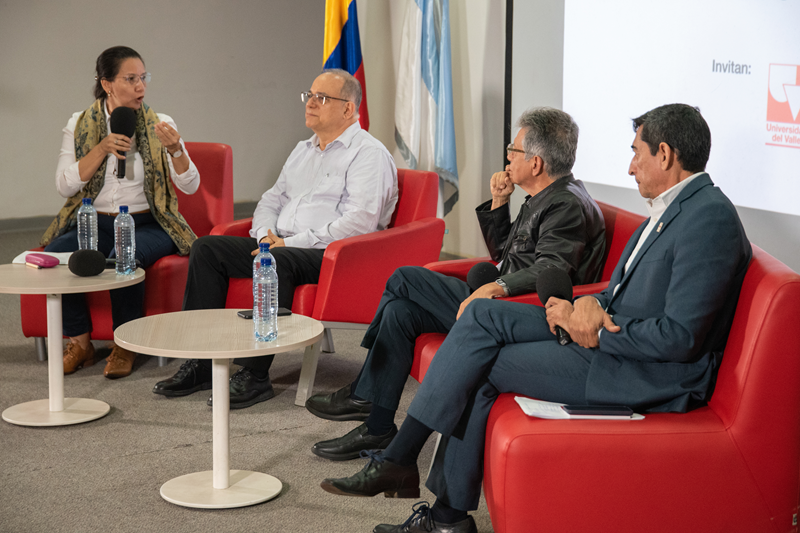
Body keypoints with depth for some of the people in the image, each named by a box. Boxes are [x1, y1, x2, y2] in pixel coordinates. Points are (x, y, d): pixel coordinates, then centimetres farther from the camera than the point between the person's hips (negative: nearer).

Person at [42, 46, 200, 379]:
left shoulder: (159, 125, 2)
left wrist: (175, 149, -23)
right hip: (96, 223, 2)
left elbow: (190, 186, -4)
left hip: (147, 224, -2)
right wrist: (102, 149, -14)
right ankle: (79, 342, -8)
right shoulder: (80, 125, 4)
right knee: (54, 255, -27)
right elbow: (64, 186, -5)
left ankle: (125, 346, -14)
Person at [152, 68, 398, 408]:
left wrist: (292, 243, -18)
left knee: (276, 262, -38)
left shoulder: (369, 154, -4)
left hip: (332, 254, -8)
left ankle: (254, 376, -33)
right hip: (282, 246, 9)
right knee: (206, 249, -8)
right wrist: (265, 234, 1)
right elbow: (273, 198, 27)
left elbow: (360, 221, -17)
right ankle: (200, 363, -11)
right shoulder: (303, 151, 23)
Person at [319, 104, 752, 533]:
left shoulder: (711, 218, -18)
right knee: (483, 314, -2)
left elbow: (679, 337, -24)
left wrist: (599, 333, -15)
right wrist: (590, 303, -3)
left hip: (652, 377, -10)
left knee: (479, 369, -11)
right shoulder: (670, 207, 15)